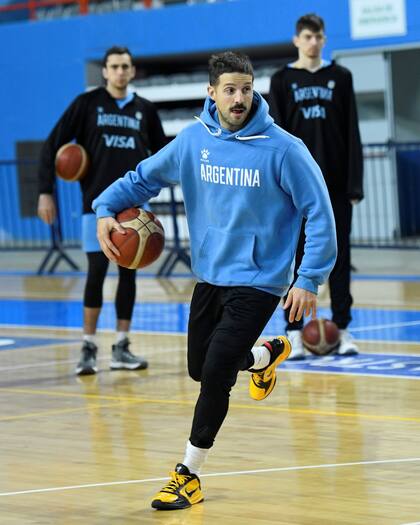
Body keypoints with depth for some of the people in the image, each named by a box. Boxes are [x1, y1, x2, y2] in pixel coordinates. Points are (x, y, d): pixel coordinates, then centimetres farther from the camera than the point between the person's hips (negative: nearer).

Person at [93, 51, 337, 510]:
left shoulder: (282, 149, -15)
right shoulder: (192, 140, -2)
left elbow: (319, 213, -12)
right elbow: (144, 177, 11)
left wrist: (309, 280, -16)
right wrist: (105, 208, -6)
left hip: (257, 282, -5)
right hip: (209, 277, 6)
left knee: (215, 376, -13)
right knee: (199, 368, 16)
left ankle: (188, 476, 2)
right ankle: (268, 354, 47)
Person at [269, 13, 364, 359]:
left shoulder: (340, 77, 7)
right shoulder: (282, 80, 4)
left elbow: (352, 133, 4)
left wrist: (355, 184, -3)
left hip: (336, 181, 1)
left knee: (339, 255, 3)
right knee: (295, 256, 0)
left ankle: (343, 330, 8)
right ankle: (295, 333, 3)